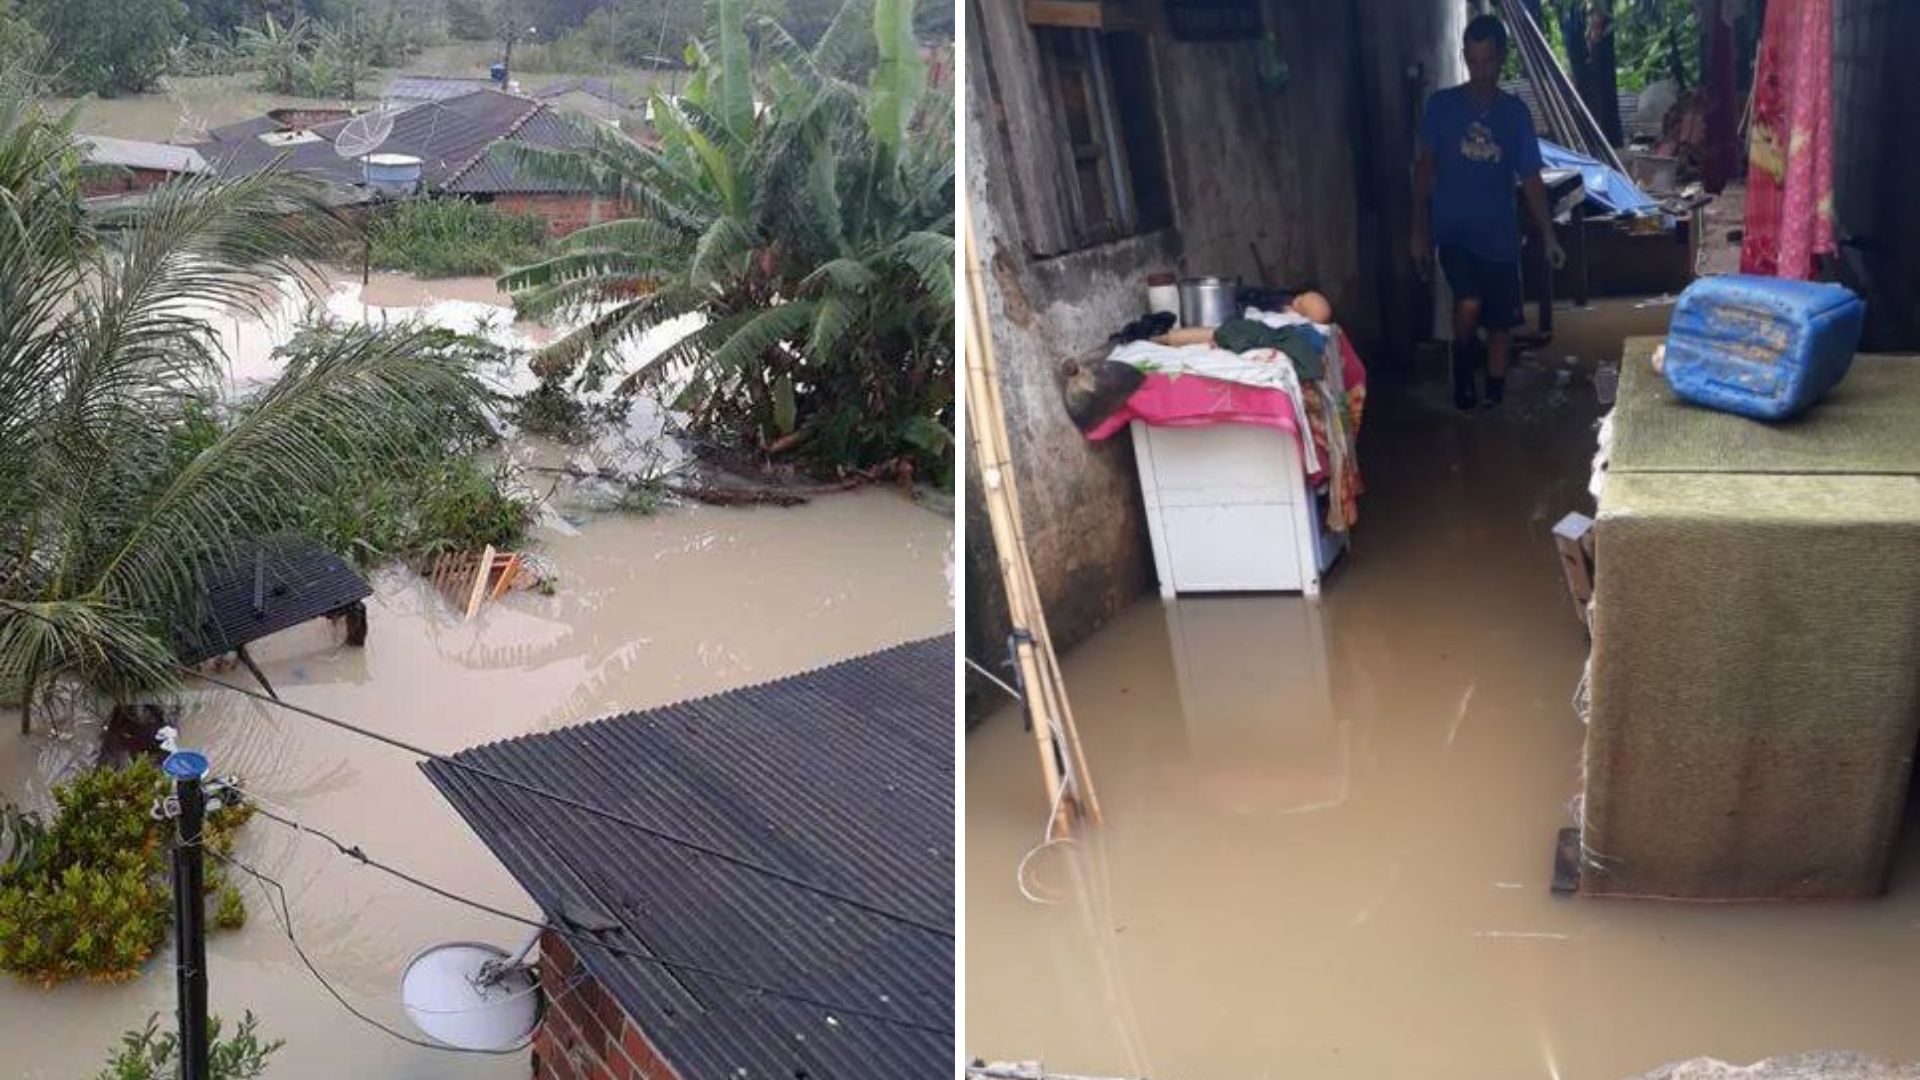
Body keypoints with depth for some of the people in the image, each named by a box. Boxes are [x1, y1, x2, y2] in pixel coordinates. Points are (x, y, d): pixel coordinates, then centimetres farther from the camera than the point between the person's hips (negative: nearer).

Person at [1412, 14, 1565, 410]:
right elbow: (1425, 168, 1)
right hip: (1454, 231, -3)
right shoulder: (1442, 104, -2)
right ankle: (1464, 369, 5)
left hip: (1500, 235, 3)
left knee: (1502, 321, 6)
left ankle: (1495, 399, 21)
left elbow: (1530, 179, 6)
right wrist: (1419, 232, -2)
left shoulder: (1516, 111, 4)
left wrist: (1549, 237, 0)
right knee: (1469, 304, -24)